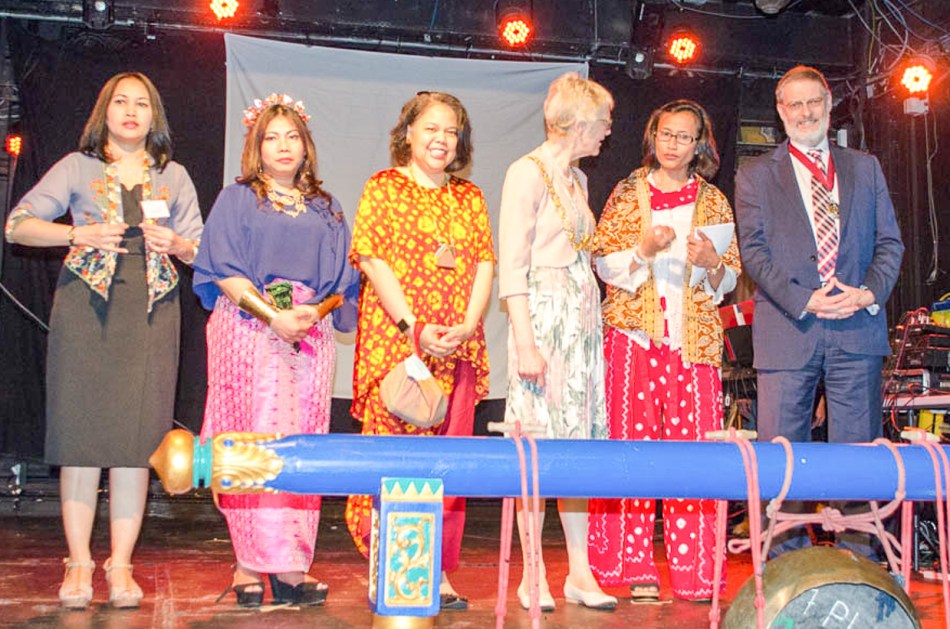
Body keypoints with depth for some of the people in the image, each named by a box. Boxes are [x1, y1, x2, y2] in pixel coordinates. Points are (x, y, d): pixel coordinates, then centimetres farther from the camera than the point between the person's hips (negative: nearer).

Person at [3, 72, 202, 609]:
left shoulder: (174, 176, 17)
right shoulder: (77, 167, 10)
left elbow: (201, 248, 16)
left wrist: (175, 243, -6)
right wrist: (80, 234, -9)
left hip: (151, 310, 2)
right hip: (86, 306, -1)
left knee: (138, 434, -4)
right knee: (82, 428, -5)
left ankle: (121, 565, 2)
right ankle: (79, 563, 2)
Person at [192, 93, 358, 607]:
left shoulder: (325, 210, 20)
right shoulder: (236, 200, 10)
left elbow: (341, 280, 13)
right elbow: (225, 273, -1)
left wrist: (314, 311, -7)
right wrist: (272, 315, -14)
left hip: (311, 335, 4)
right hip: (249, 331, -3)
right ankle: (254, 565, -9)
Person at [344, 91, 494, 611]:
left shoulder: (470, 198, 18)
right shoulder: (383, 187, 6)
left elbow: (485, 264, 10)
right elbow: (373, 260, -4)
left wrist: (468, 324, -7)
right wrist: (414, 327, -14)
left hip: (458, 348, 4)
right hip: (395, 343, -4)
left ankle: (438, 571, 7)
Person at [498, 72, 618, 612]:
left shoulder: (577, 179, 18)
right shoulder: (528, 172, -6)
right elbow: (512, 265, -12)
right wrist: (525, 343, -18)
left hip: (583, 319, 8)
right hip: (544, 316, -8)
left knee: (579, 440, 6)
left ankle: (580, 572, 9)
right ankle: (534, 577, 1)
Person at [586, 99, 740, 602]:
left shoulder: (713, 202, 14)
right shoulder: (627, 194, 10)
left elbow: (731, 278, 13)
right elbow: (604, 264, 5)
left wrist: (712, 264, -8)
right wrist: (642, 250, -12)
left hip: (693, 336, 1)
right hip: (633, 331, -1)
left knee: (693, 442, -5)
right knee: (631, 439, -3)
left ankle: (693, 569, 1)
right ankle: (635, 568, 3)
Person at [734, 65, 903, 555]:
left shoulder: (864, 168, 17)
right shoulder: (755, 175, 10)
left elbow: (889, 242, 13)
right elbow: (754, 251, 1)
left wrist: (871, 293, -6)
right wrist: (802, 301, -12)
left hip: (858, 329, 2)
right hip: (788, 330, -1)